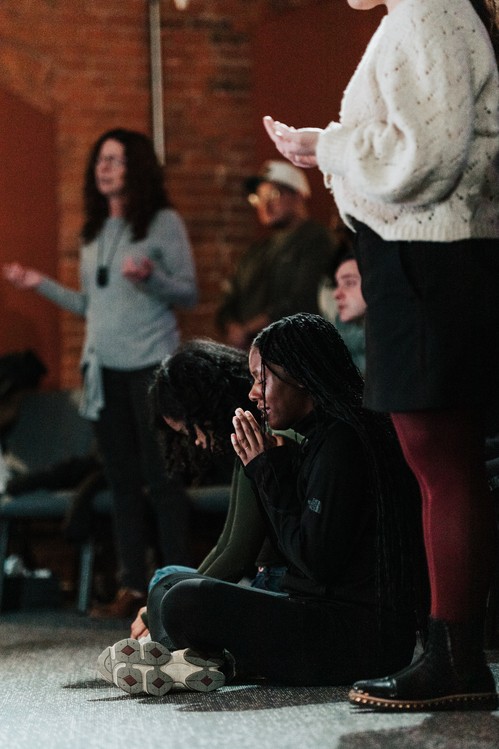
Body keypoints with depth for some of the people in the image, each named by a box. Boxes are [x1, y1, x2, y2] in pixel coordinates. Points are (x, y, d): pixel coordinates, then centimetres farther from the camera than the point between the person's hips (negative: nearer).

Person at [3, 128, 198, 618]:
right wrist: (41, 284, 12)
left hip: (152, 363, -6)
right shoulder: (94, 232, 14)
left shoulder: (164, 223, -3)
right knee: (122, 479, 7)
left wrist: (150, 277, -23)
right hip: (104, 367, 6)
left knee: (161, 476, -5)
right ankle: (133, 586, 10)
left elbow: (189, 294, -6)